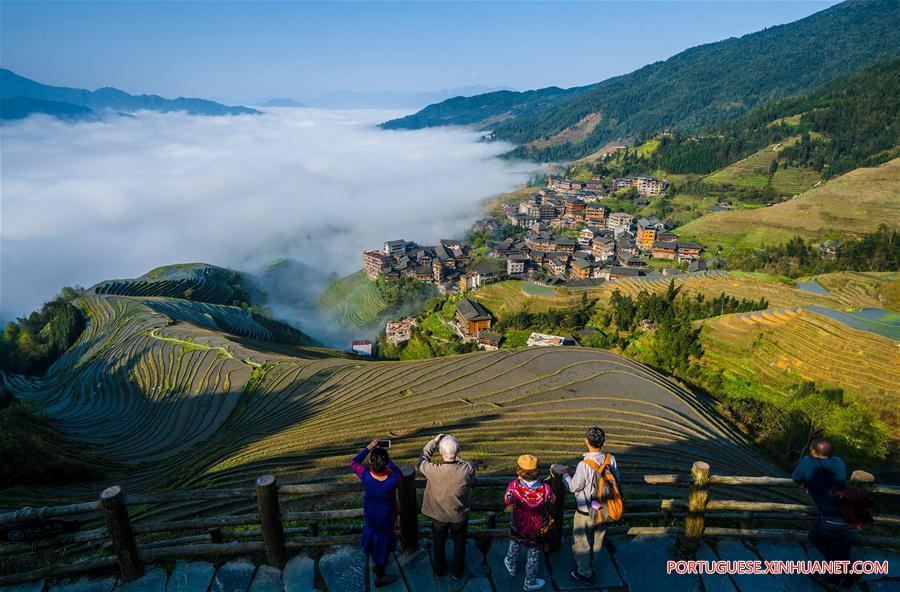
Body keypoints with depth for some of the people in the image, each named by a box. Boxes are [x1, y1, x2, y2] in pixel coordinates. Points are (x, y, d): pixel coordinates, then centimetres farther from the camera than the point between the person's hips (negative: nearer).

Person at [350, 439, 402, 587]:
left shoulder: (365, 476, -33)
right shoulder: (393, 479, -38)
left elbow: (353, 462, -13)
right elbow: (399, 474, -12)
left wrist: (368, 448, -12)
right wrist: (387, 461, -10)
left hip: (369, 514, 2)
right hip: (386, 515, -2)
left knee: (372, 533, 32)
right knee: (382, 541, 21)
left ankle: (375, 562, 56)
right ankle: (380, 576, 40)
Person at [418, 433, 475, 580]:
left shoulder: (433, 471, -34)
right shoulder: (467, 470, -33)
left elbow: (422, 460, -11)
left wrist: (433, 441, -11)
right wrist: (458, 459, -5)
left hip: (438, 515, 0)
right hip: (460, 515, 0)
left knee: (439, 542, 27)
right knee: (459, 543, 27)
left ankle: (440, 570, 48)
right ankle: (458, 572, 46)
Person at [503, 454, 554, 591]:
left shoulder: (514, 486, -32)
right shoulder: (544, 488, -33)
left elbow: (507, 501, -13)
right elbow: (552, 501, -10)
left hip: (518, 525, 1)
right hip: (536, 528, -1)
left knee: (514, 544, 32)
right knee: (534, 553, 22)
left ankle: (511, 566, 56)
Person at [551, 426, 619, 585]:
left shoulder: (584, 465, -33)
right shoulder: (610, 459, -15)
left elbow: (573, 487, -20)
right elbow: (616, 480, 0)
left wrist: (564, 473, -5)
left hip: (585, 511, -5)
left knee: (581, 542, 17)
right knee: (597, 538, 26)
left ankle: (585, 573, 33)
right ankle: (590, 565, 47)